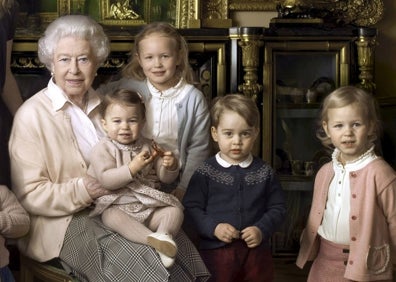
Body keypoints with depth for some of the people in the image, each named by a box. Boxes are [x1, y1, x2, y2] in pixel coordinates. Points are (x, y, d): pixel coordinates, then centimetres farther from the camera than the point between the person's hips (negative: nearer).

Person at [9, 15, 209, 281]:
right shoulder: (32, 115, -7)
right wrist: (81, 190, -23)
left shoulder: (103, 105, 12)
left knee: (179, 246, -18)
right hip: (65, 221, -6)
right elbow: (28, 195, -10)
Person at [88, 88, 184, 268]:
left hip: (147, 205, 5)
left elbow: (165, 178, 12)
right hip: (116, 204, -5)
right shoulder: (103, 149, -4)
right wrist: (132, 168, -28)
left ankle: (164, 234, -38)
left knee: (175, 209, -13)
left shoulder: (147, 147, 9)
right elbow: (106, 180, -19)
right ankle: (153, 238, -48)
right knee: (112, 217, -36)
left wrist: (170, 166, -11)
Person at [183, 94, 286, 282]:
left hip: (256, 249, 2)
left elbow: (277, 208, 5)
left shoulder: (265, 172, 3)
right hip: (216, 251, -2)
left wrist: (262, 230, -11)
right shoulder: (205, 172, -3)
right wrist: (213, 228, -17)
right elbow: (191, 208, -4)